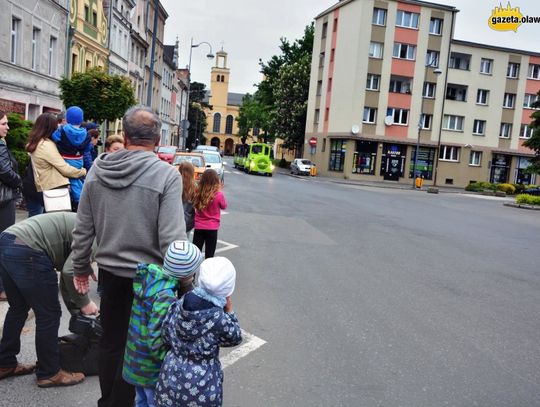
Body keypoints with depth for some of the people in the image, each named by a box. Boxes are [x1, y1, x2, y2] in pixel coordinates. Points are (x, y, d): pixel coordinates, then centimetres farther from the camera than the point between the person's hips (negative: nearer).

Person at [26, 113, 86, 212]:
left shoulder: (35, 144, 12)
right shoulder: (46, 145, -17)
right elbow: (64, 168, -17)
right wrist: (83, 171, -5)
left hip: (45, 186, 9)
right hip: (55, 187, -9)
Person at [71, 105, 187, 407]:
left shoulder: (97, 169, -2)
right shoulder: (167, 174, -17)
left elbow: (83, 228, 4)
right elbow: (172, 238, -22)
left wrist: (81, 266, 18)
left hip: (110, 271, 5)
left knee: (111, 342, 22)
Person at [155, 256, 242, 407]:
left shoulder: (177, 306, -12)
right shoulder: (220, 319, -25)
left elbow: (166, 337, -1)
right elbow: (234, 338, -5)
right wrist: (229, 310, -6)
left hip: (171, 378, 4)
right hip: (202, 387, -3)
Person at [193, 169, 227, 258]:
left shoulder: (197, 193, -9)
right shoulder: (218, 195, -17)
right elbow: (224, 206, 1)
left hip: (198, 227, 3)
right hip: (212, 228, -2)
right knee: (209, 254, 10)